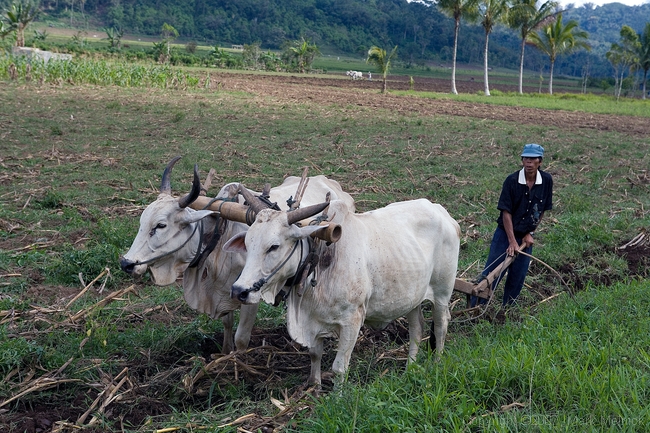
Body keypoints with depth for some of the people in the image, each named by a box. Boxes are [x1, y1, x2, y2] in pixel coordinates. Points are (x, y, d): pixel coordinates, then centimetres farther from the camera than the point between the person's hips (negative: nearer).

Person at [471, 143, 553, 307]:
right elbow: (506, 212, -14)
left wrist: (530, 233, 0)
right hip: (506, 233, -3)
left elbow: (542, 210, 5)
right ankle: (474, 308, 2)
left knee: (517, 278, 9)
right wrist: (512, 241, -17)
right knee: (491, 273, -4)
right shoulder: (512, 181, -15)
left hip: (526, 237, 3)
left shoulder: (546, 181, -5)